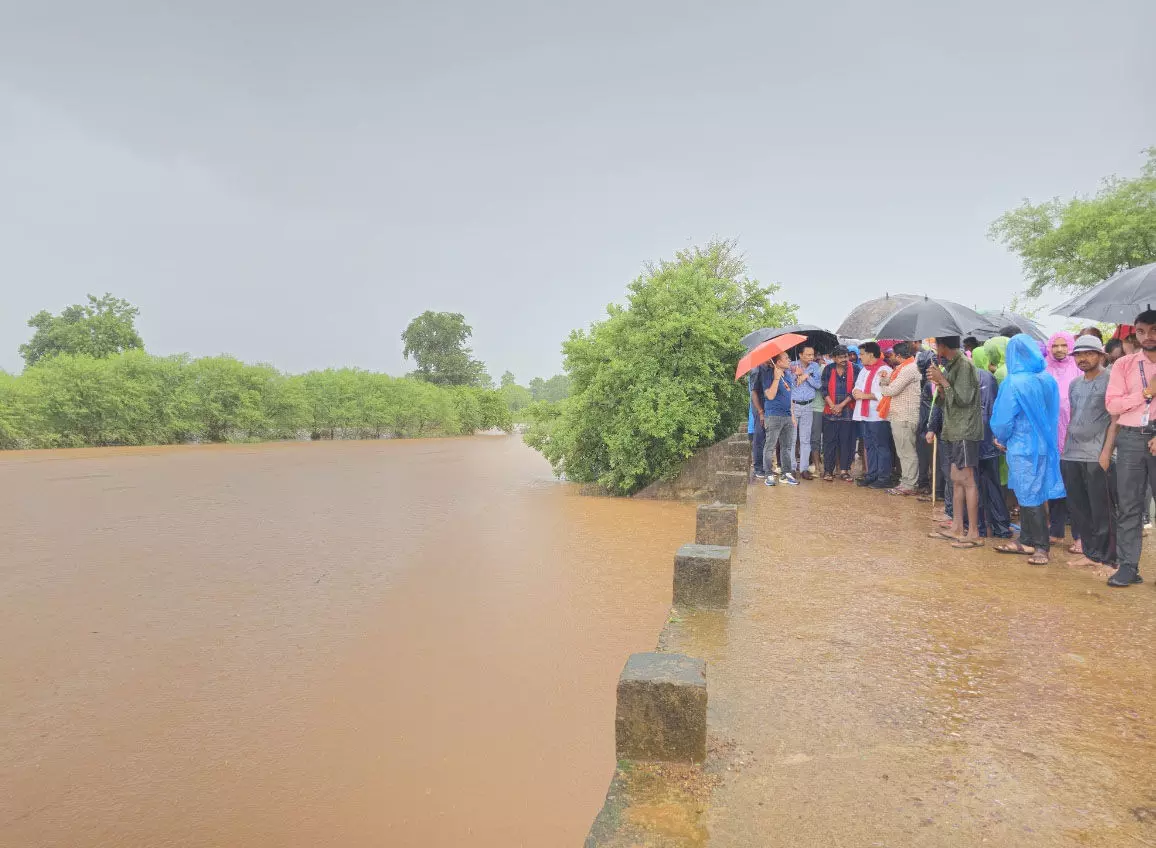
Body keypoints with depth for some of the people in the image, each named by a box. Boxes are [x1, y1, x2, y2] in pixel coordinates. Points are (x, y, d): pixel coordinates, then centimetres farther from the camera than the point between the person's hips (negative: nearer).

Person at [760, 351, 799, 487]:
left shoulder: (789, 374, 14)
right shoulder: (769, 374, -9)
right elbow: (770, 395, -18)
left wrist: (792, 414, 18)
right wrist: (777, 377, -23)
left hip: (788, 416, 7)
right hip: (774, 416, -7)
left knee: (787, 446, 10)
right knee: (770, 446, -2)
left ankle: (787, 473, 16)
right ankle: (769, 475, 3)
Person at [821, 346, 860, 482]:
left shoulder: (854, 369, 0)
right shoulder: (828, 369, 4)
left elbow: (855, 390, -3)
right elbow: (824, 389, 1)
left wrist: (841, 405, -9)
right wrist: (832, 406, -9)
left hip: (848, 411, -1)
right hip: (830, 411, 1)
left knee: (847, 441, 2)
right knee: (829, 440, 1)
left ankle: (844, 470, 9)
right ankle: (828, 470, 7)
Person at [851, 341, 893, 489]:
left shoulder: (884, 370, -12)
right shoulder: (864, 370, 18)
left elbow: (884, 393, -23)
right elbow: (857, 387, 21)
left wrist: (864, 395, -16)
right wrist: (856, 391, -2)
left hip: (878, 415, -9)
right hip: (865, 415, 9)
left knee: (881, 446, -2)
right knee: (869, 446, 13)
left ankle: (884, 477, 3)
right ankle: (872, 475, 21)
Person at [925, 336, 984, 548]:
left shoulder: (964, 365, -13)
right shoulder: (951, 366, 15)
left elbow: (963, 399, -19)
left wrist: (942, 380, -14)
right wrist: (939, 383, 0)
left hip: (965, 432, -10)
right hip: (954, 431, 10)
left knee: (967, 480, -7)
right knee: (956, 479, 12)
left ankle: (973, 533, -2)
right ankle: (957, 528, 20)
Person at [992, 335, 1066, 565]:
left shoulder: (1014, 383, -19)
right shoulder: (1049, 380, 1)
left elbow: (1003, 420, -15)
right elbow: (1053, 414, 8)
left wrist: (1002, 439, 4)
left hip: (1023, 448, -7)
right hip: (1045, 445, 7)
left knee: (1029, 497, 2)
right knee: (1028, 494, 15)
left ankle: (1041, 546, 7)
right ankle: (1026, 541, 24)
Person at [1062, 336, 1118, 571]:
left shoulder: (1110, 380, -3)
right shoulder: (1075, 384, 16)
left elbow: (1115, 419, -8)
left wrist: (1106, 451, -14)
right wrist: (1065, 448, 14)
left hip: (1097, 457, -6)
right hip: (1071, 455, 6)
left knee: (1102, 511, -1)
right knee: (1078, 508, 10)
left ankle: (1108, 559, 8)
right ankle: (1091, 553, 20)